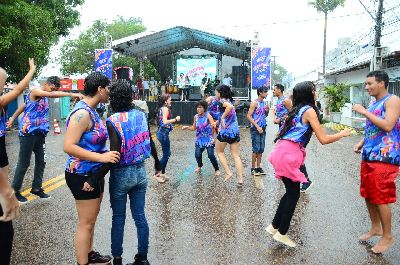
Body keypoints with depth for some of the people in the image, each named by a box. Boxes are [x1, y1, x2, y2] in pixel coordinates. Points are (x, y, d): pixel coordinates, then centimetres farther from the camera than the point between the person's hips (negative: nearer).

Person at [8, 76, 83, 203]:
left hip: (40, 134, 8)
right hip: (28, 132, -8)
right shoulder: (35, 91, -9)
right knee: (24, 163, 1)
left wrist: (13, 117, 25)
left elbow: (24, 105, 25)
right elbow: (52, 94, -29)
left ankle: (36, 188, 22)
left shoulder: (45, 97, 15)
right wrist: (71, 94, -37)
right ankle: (15, 191, 14)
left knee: (41, 162, 10)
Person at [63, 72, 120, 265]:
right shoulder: (82, 113, -21)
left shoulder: (91, 111, 8)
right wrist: (101, 157, -30)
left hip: (94, 173, 10)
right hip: (82, 175, -10)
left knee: (90, 219, 23)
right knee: (86, 223, 4)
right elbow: (68, 146, -27)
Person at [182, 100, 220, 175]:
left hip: (208, 139, -3)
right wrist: (187, 127, -3)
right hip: (200, 139, 4)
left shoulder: (207, 115, -9)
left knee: (211, 155, -11)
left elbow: (213, 124, -20)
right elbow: (194, 128, 13)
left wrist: (213, 125, -42)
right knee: (197, 154, -5)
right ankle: (199, 166, 28)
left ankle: (217, 169, 11)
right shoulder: (196, 117, 3)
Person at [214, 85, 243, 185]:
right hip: (235, 131, 7)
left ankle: (228, 173, 7)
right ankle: (240, 178, 5)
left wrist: (222, 118, -22)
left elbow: (230, 106, -31)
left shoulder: (222, 101, -9)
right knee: (236, 155, 9)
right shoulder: (228, 101, 16)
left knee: (219, 152, 15)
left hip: (225, 131, -7)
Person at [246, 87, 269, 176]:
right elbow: (249, 116, -14)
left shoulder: (264, 103, 11)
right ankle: (253, 168, 5)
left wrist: (267, 111, 1)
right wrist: (257, 126, -18)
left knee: (261, 149, 8)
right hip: (255, 129, -7)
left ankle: (258, 167, 17)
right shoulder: (254, 103, -9)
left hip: (263, 128, 7)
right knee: (256, 149, -5)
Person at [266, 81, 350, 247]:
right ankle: (282, 233, 14)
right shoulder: (309, 110, -7)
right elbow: (323, 139, -9)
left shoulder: (296, 109, 18)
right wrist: (342, 134, 6)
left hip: (282, 151, 8)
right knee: (294, 194, 4)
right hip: (288, 154, -8)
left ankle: (274, 226, 26)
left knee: (291, 192, 18)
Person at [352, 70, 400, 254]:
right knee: (368, 195, 15)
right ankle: (375, 228, 32)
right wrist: (362, 143, 10)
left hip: (384, 157, -8)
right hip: (369, 156, 9)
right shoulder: (373, 103, 15)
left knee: (381, 198, -2)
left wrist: (364, 112, -19)